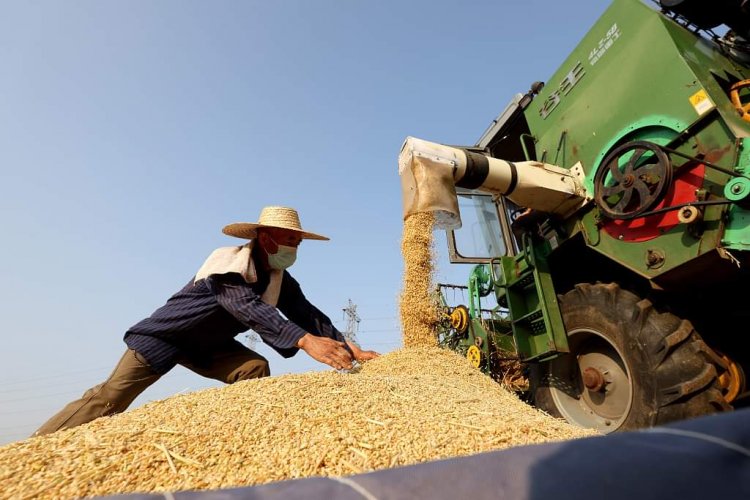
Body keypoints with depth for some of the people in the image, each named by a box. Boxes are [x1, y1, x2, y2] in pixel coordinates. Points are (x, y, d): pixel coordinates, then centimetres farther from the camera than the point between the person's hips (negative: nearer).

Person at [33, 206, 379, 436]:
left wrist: (351, 349, -26)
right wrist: (306, 341, -56)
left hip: (210, 345, 6)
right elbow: (247, 308, -46)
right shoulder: (227, 260, -30)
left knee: (255, 369, -14)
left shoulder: (282, 281, -9)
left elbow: (309, 315, -14)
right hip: (168, 334, -6)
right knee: (113, 396, -6)